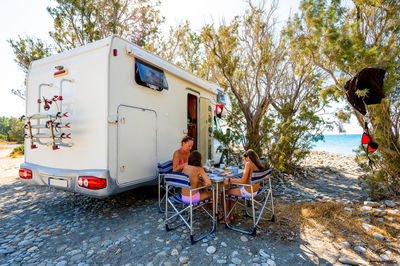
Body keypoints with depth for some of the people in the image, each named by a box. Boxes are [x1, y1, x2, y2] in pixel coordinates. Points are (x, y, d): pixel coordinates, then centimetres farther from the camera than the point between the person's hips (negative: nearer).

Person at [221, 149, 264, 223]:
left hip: (247, 192, -9)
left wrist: (229, 180, -19)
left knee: (223, 193, 4)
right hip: (254, 191, 9)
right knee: (231, 190, 27)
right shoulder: (258, 165, 4)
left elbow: (243, 181, -24)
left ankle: (227, 218, 14)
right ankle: (231, 215, 32)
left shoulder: (249, 164, -20)